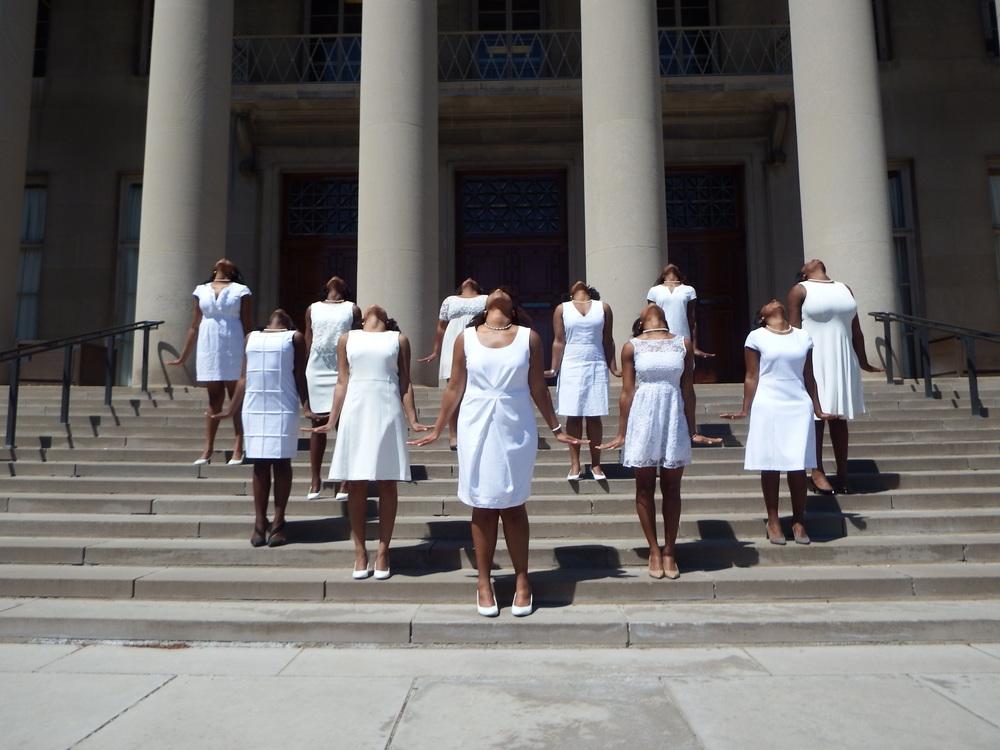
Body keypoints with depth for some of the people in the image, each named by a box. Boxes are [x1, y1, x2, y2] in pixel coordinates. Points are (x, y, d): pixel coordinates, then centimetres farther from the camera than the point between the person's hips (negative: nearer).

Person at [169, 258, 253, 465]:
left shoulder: (240, 290, 5)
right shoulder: (201, 290, 13)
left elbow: (247, 326, 0)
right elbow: (194, 327, 15)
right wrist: (183, 357, 14)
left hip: (233, 349, -3)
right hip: (209, 349, 3)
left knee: (237, 398, 0)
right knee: (214, 399, 6)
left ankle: (238, 449, 1)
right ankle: (208, 449, 8)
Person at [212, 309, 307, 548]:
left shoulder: (295, 338, 9)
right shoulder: (251, 338, 17)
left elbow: (299, 376, 4)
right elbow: (244, 378, 16)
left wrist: (306, 405, -7)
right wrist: (231, 410, 14)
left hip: (284, 409, -3)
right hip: (254, 409, 3)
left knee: (281, 463, 0)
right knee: (259, 464, 5)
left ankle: (278, 523, 6)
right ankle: (260, 523, 9)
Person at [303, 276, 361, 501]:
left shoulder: (352, 309, 8)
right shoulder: (313, 309, 13)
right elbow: (308, 343, 11)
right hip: (316, 371, 2)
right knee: (318, 426, 7)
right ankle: (315, 479, 14)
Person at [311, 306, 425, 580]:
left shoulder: (399, 339, 10)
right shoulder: (348, 339, 12)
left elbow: (404, 384, 6)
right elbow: (342, 383, 11)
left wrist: (412, 419, -2)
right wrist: (332, 421, 6)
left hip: (388, 413, -1)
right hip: (356, 413, 1)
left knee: (387, 484, 2)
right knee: (356, 485, 3)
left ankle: (383, 551, 12)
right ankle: (360, 551, 14)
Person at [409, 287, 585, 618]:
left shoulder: (529, 338, 2)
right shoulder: (466, 338, 3)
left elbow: (538, 388, 6)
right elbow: (455, 387, 7)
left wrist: (556, 429, 8)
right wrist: (437, 430, 9)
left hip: (516, 429, 0)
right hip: (477, 429, 1)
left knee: (513, 506, 6)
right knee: (483, 507, 7)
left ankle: (522, 581, 19)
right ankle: (484, 582, 19)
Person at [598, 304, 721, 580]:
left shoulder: (683, 344, 6)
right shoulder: (632, 347, 2)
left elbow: (688, 390, 7)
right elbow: (627, 392, 2)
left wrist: (692, 430, 6)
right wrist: (622, 433, 2)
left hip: (674, 420, 1)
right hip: (643, 419, -1)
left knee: (671, 489, 7)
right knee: (645, 489, 6)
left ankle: (670, 551, 18)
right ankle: (654, 550, 19)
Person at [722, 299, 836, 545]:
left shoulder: (803, 337, 10)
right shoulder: (757, 337, 0)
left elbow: (809, 377, 14)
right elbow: (752, 377, -1)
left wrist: (817, 409, 13)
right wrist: (745, 410, -4)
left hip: (799, 407, 3)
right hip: (768, 407, -3)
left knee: (798, 465, 4)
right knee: (770, 465, 3)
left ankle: (799, 521, 15)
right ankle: (773, 521, 13)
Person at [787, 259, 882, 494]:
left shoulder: (845, 289, 16)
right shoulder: (800, 290, 0)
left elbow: (856, 330, 17)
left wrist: (863, 362, 19)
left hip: (842, 361, 5)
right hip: (814, 362, -5)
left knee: (839, 417, 8)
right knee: (817, 416, -3)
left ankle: (843, 472, 14)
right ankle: (817, 472, 4)